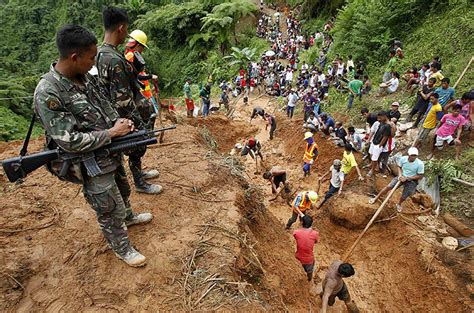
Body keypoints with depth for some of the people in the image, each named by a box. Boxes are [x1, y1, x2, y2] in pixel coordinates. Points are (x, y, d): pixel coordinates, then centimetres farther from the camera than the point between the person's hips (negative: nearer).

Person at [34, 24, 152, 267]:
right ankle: (122, 248, 33)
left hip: (111, 151, 8)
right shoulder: (48, 93, -27)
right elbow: (70, 141, -27)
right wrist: (113, 132, -23)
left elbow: (105, 105, 10)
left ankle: (128, 216, 58)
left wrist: (119, 123, -9)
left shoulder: (85, 77, -3)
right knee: (110, 210, 9)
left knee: (122, 189, 29)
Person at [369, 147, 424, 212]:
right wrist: (400, 175, -14)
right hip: (402, 177, 2)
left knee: (404, 196, -7)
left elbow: (420, 176, -15)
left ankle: (399, 204, 29)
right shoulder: (403, 159, -16)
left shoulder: (420, 164, -24)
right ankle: (376, 198, 1)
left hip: (412, 180, -2)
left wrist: (407, 178, -21)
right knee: (389, 186, -14)